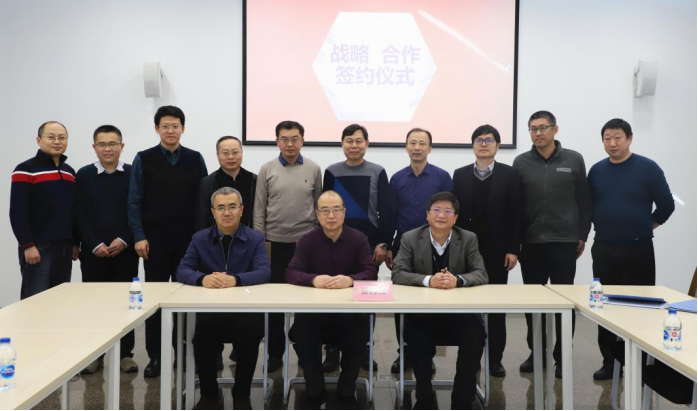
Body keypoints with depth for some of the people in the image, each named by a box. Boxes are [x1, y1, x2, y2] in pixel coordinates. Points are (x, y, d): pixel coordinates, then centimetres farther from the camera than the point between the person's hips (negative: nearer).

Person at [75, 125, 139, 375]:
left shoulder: (134, 174, 2)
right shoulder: (84, 175, 5)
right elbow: (79, 214, 1)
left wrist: (124, 240, -11)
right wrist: (95, 244, -10)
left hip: (125, 251, -1)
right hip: (93, 251, 1)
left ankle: (126, 353, 13)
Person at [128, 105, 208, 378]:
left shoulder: (195, 159, 5)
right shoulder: (144, 160, 2)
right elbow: (134, 201, -1)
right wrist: (139, 237, -8)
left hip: (188, 240, 1)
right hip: (155, 240, -1)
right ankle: (155, 356, 13)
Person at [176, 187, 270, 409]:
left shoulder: (256, 239, 5)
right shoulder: (199, 239, 10)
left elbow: (264, 272, -11)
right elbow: (182, 271, -1)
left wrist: (235, 279, -30)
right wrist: (203, 279, -25)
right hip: (210, 308, 1)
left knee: (250, 331, -32)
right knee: (202, 332, -30)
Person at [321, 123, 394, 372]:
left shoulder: (378, 173, 1)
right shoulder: (332, 173, 3)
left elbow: (385, 211, -1)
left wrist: (383, 243, -8)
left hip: (369, 242, 0)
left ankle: (364, 350, 18)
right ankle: (333, 350, 12)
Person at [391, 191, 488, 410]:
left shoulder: (469, 239, 4)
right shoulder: (410, 238, 1)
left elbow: (481, 274, -4)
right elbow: (398, 274, -9)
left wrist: (457, 280, -26)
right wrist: (428, 280, -26)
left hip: (459, 310, 1)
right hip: (422, 311, -1)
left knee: (476, 332, -28)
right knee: (417, 336, -32)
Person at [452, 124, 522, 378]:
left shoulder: (510, 175, 3)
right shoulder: (460, 175, 8)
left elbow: (515, 215, -1)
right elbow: (455, 212, 4)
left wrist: (513, 249, -7)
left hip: (497, 250, -1)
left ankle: (495, 358, 11)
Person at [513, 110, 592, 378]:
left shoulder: (574, 160, 2)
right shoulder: (521, 163, 4)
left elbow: (584, 200, 5)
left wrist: (582, 236, 2)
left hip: (564, 242, -1)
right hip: (531, 243, 1)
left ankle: (561, 356, 14)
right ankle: (536, 352, 20)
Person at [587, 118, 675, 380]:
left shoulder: (647, 168, -6)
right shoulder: (597, 170, 4)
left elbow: (666, 205, -3)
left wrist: (645, 227, 5)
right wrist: (604, 227, 8)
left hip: (638, 250, -3)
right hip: (603, 250, 3)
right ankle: (610, 362, 18)